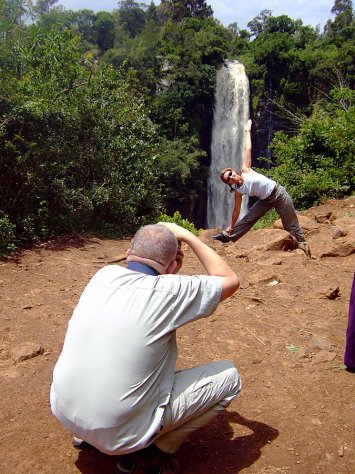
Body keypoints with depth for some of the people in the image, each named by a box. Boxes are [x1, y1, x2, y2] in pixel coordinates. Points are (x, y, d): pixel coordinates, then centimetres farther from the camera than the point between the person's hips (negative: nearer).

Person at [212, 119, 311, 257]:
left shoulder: (245, 170, -13)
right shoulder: (238, 192, -5)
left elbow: (247, 149, -7)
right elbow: (236, 210, 3)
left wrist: (247, 131, -3)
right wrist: (231, 227, 7)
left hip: (278, 192, -3)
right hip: (266, 200, 3)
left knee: (291, 224, 5)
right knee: (246, 220, 6)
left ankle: (303, 245, 14)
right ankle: (227, 236, 19)